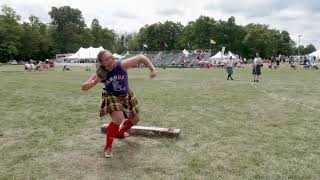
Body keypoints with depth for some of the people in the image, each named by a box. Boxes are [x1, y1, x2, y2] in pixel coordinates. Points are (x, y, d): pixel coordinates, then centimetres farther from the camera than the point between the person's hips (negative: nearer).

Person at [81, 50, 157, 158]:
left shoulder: (122, 65, -28)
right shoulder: (100, 74, -23)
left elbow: (141, 58, -23)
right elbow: (84, 87, -18)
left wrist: (152, 69, -34)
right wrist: (94, 82, -37)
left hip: (126, 96, 3)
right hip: (112, 97, -3)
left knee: (135, 119, 17)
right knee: (118, 118, -29)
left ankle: (120, 133, 46)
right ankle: (108, 147, -9)